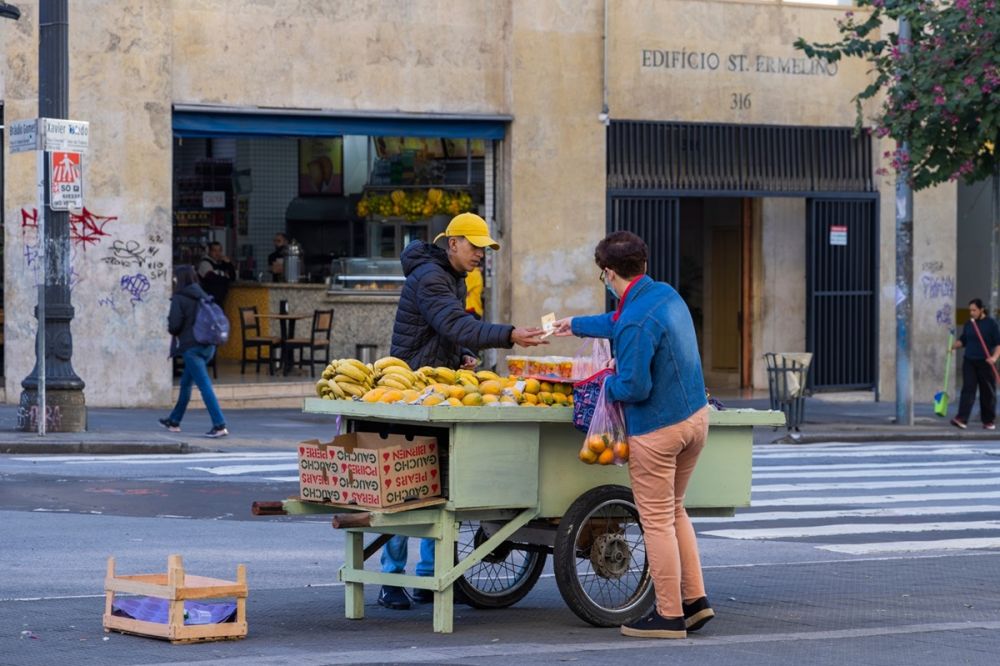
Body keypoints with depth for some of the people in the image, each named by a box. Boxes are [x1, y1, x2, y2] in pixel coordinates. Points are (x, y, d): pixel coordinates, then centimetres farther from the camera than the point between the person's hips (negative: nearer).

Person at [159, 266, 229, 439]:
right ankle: (174, 421, 32)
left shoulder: (179, 299, -9)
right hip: (207, 345, 8)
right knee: (185, 383, 21)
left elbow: (174, 325, -14)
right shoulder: (202, 296, 10)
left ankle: (219, 425, -18)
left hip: (191, 346, -8)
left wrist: (169, 326, 7)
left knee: (204, 385, -11)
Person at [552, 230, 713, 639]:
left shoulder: (636, 322, -23)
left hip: (657, 430, -9)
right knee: (674, 511, 22)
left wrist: (609, 383, -1)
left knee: (657, 521, 1)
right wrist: (576, 325, 41)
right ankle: (695, 598, 22)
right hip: (695, 417, 9)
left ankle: (669, 615, 7)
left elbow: (634, 387, -23)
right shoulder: (666, 295, 7)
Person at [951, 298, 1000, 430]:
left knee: (988, 392, 4)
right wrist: (954, 346, -2)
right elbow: (963, 340, 18)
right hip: (969, 361, 3)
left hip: (985, 363, -3)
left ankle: (989, 421, 15)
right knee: (968, 390, -7)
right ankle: (962, 419, -17)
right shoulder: (968, 324, 10)